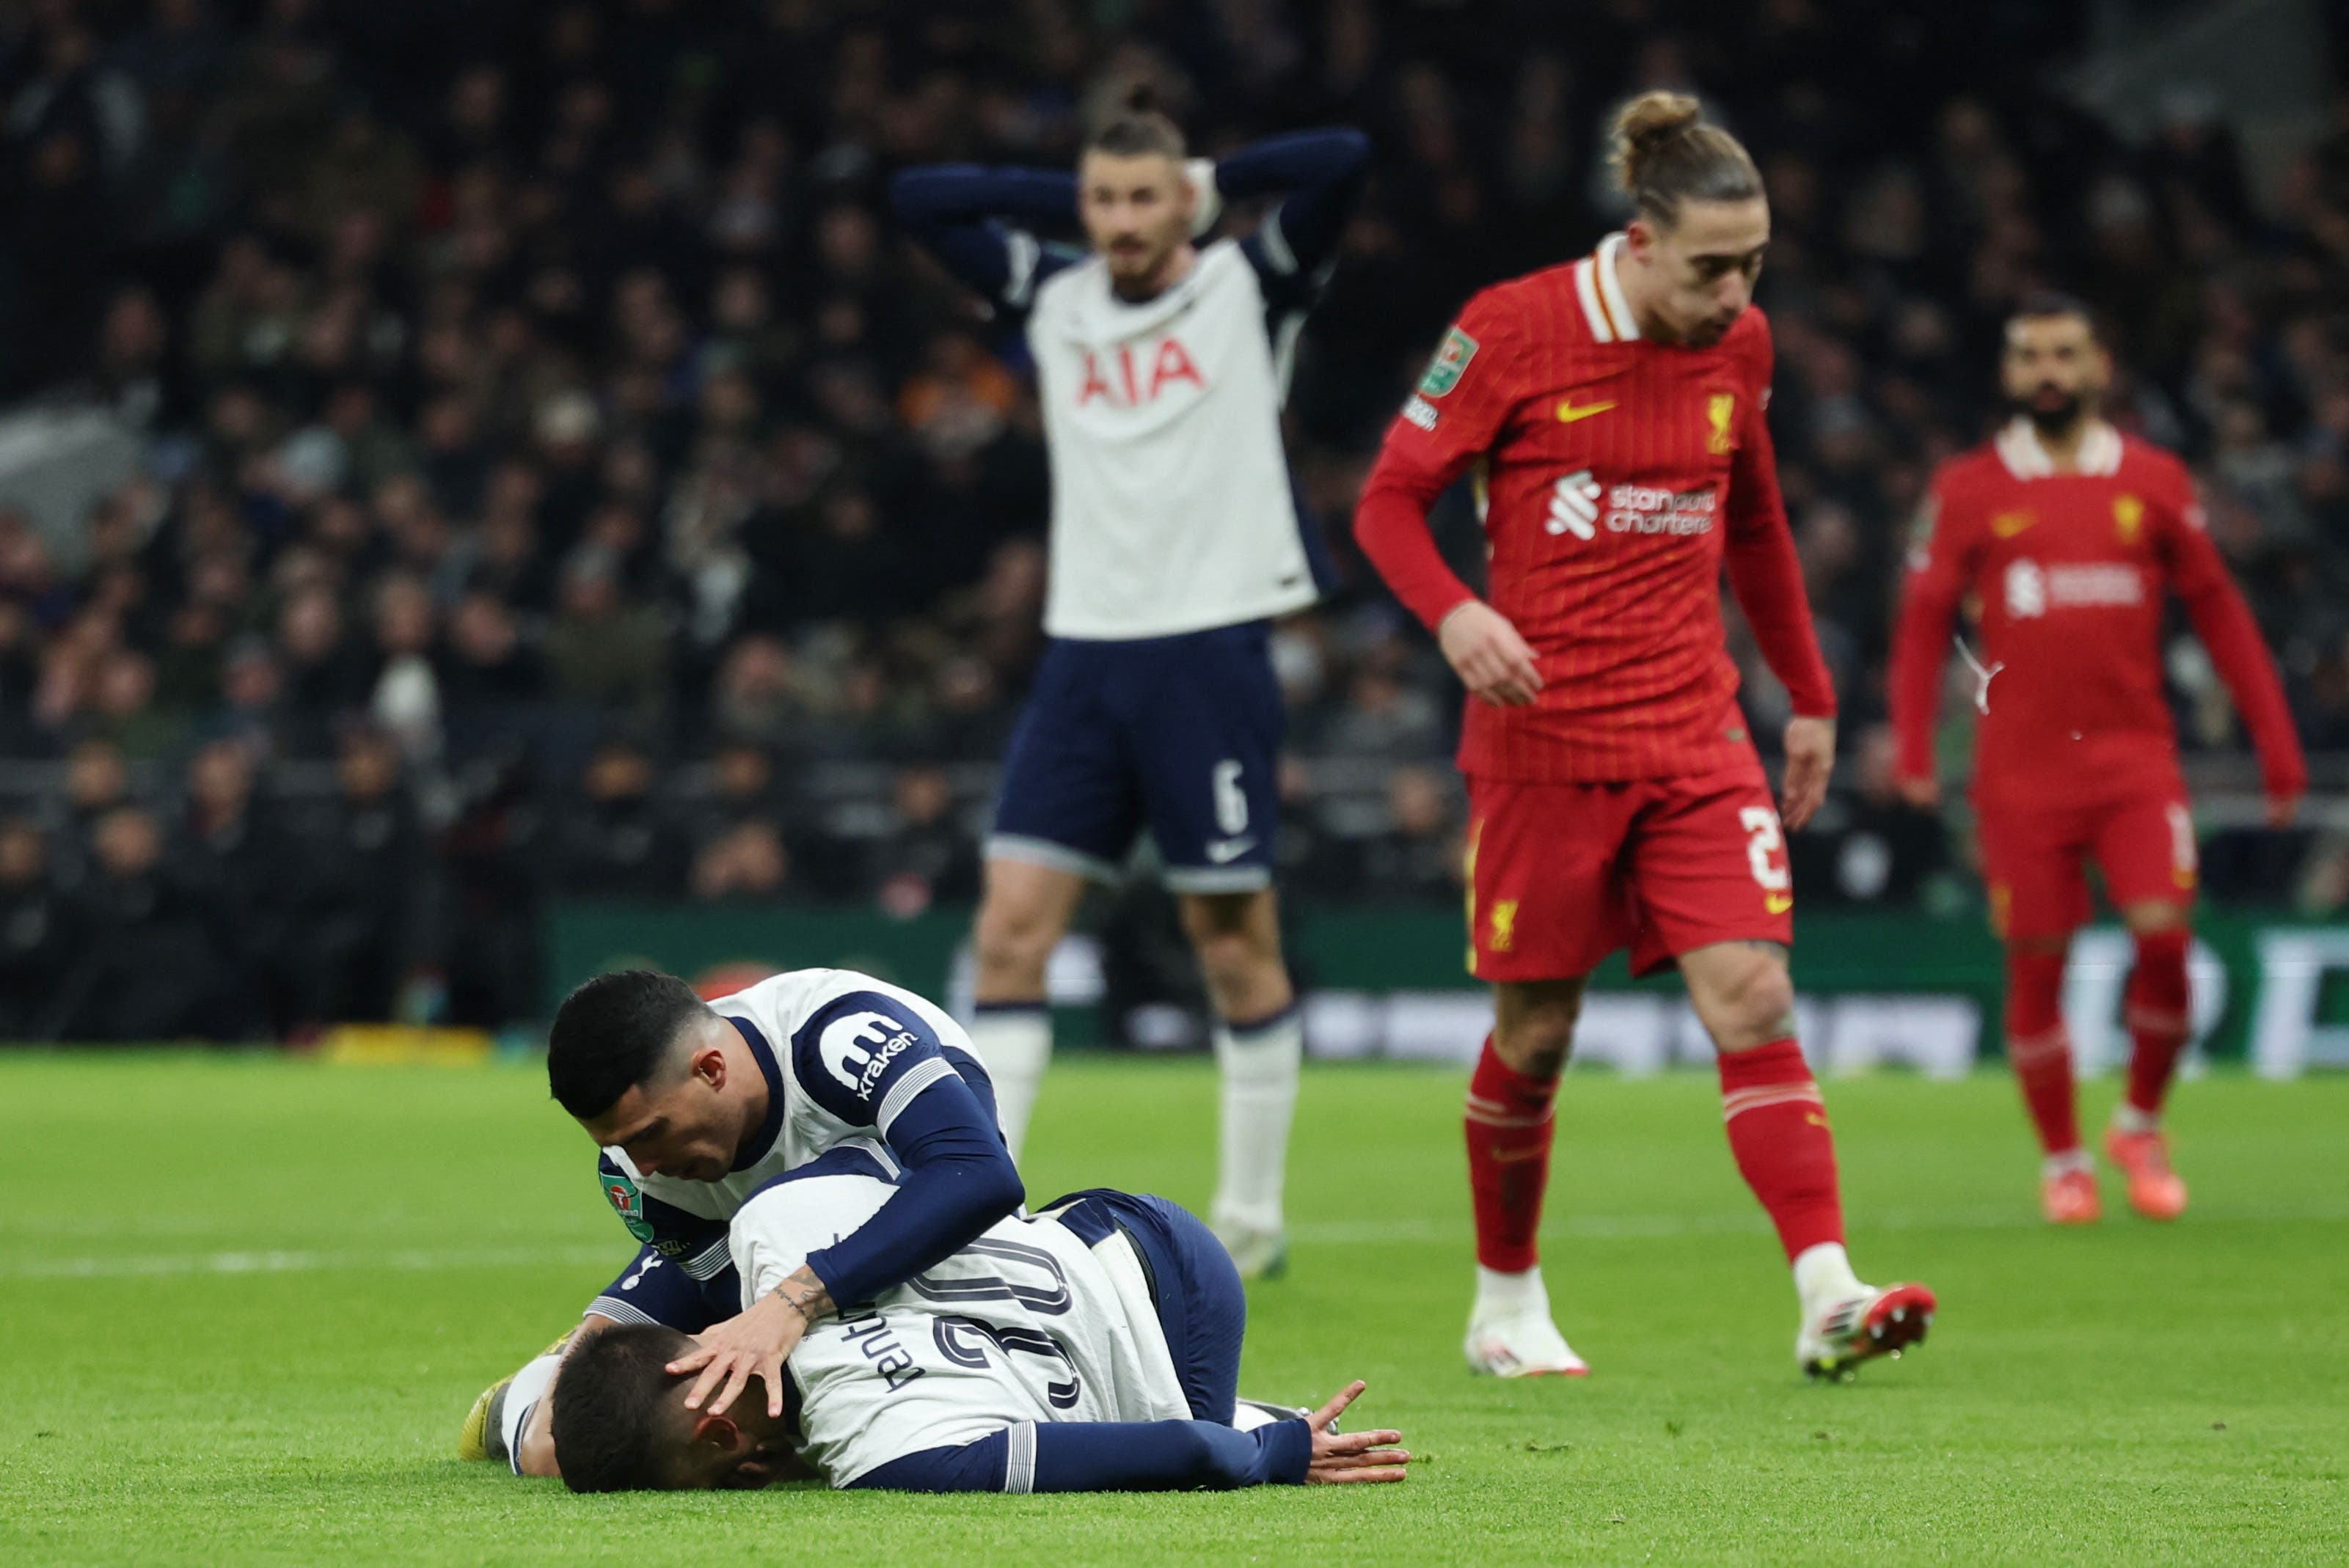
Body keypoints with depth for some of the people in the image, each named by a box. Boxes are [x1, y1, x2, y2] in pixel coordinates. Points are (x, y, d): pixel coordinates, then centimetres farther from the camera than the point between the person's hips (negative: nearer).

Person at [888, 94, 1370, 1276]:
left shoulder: (1247, 290, 2)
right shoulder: (1053, 301, 13)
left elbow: (1341, 161, -11)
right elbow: (918, 199, 13)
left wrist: (1208, 186, 2)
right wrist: (1071, 197, 9)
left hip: (1211, 648, -4)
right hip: (1084, 653, 4)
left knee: (1235, 943, 1)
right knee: (1011, 924, -5)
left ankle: (1251, 1219, 12)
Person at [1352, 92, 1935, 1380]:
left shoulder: (1739, 345, 5)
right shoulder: (1513, 331, -10)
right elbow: (1388, 502, -5)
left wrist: (1809, 695, 20)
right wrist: (1453, 611, -24)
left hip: (1694, 735, 3)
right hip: (1541, 734, -3)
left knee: (1753, 1000, -11)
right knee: (1535, 1032, 5)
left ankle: (1830, 1299, -19)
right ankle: (1506, 1302, 25)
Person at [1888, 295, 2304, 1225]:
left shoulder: (2153, 482, 7)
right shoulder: (1969, 491, 5)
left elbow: (2218, 613, 12)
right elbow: (1925, 622, 8)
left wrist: (2276, 742, 9)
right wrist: (1913, 748, -3)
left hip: (2135, 757, 0)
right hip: (2022, 769, 0)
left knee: (2164, 935, -13)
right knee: (2036, 965, 0)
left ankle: (2141, 1124, 10)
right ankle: (2062, 1159, 16)